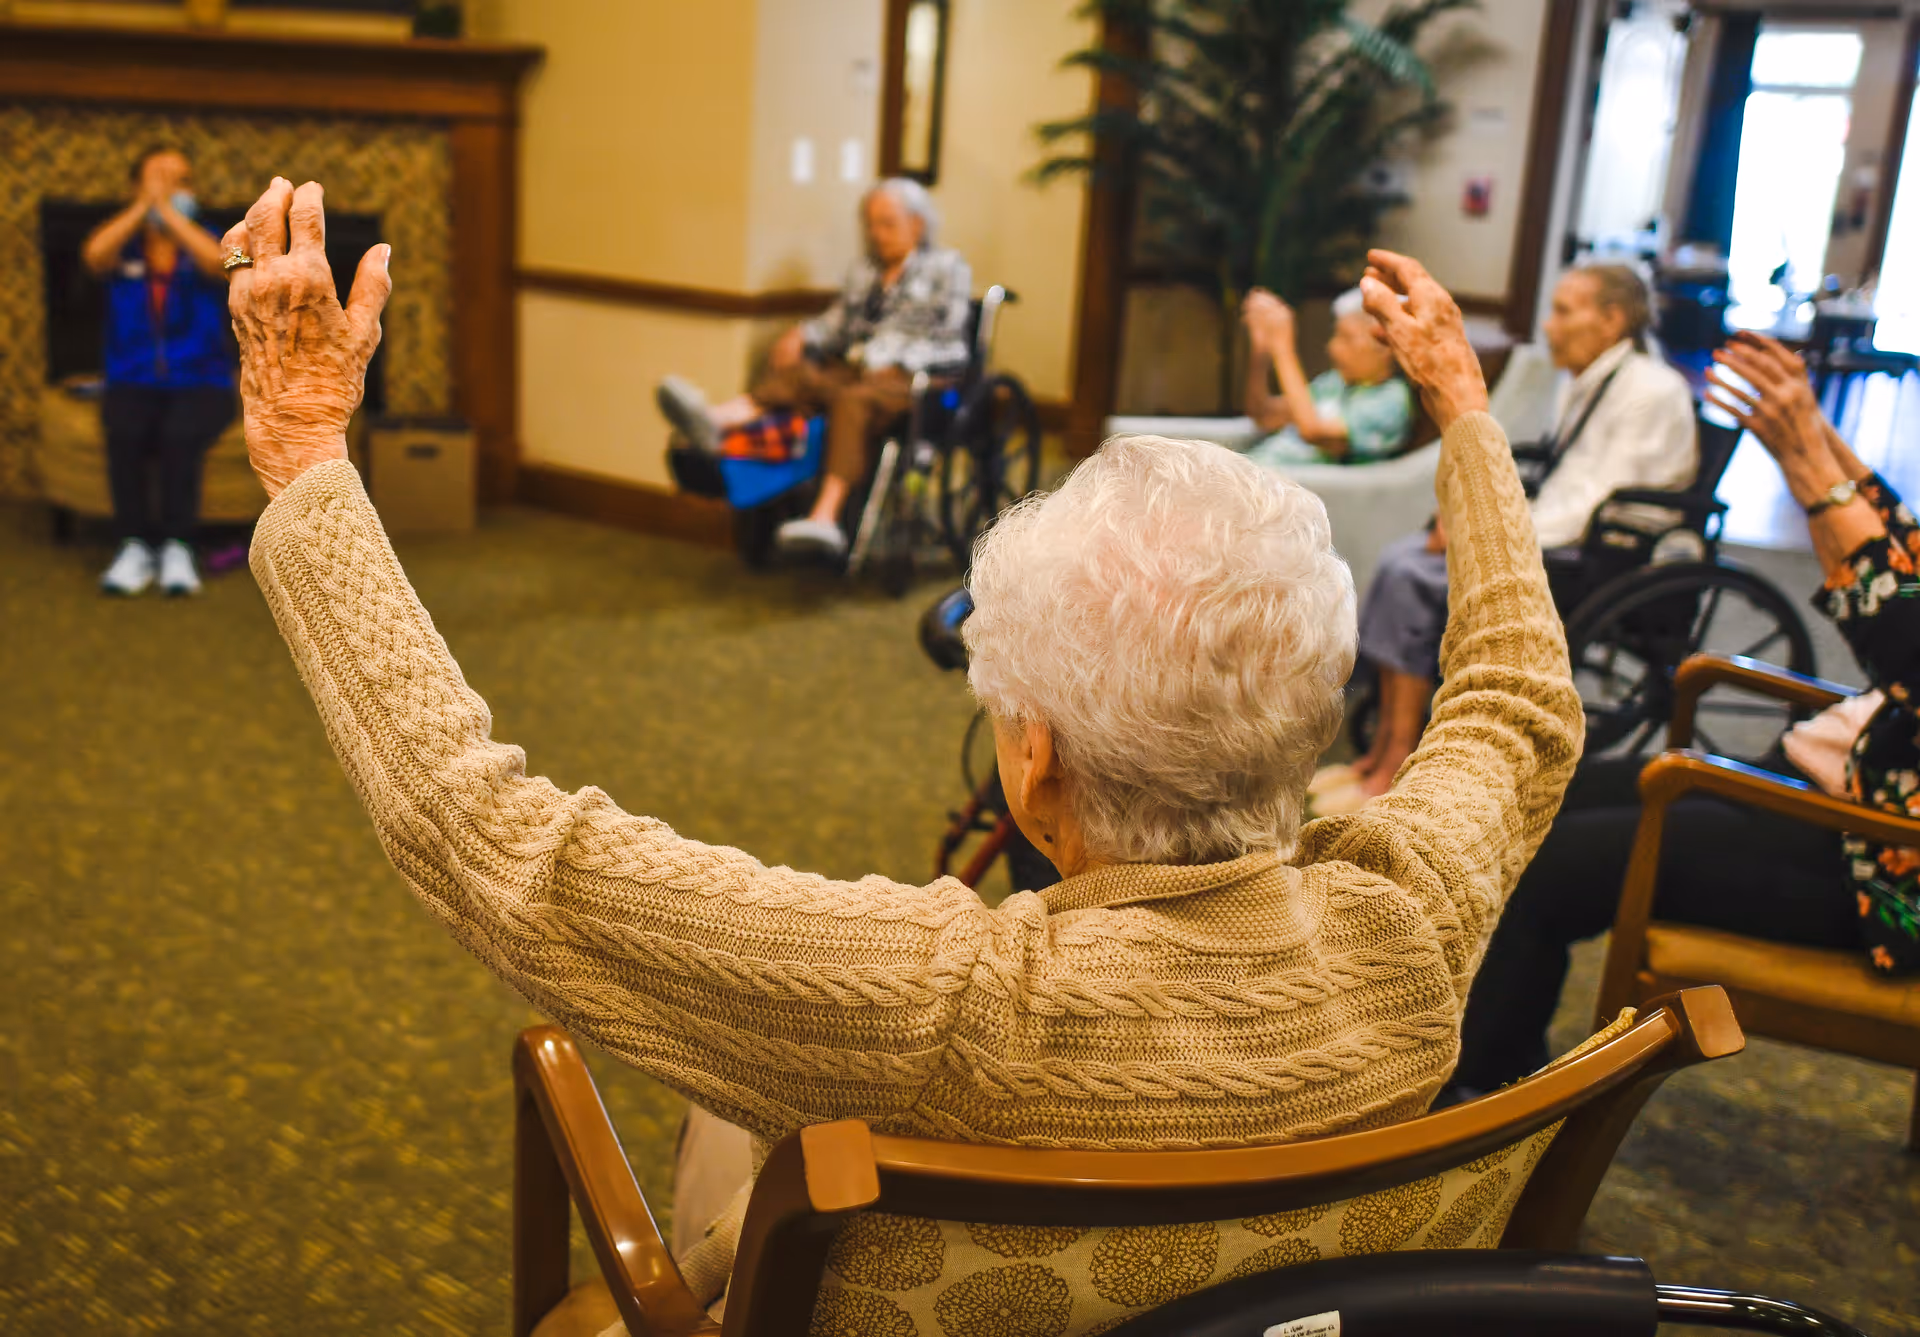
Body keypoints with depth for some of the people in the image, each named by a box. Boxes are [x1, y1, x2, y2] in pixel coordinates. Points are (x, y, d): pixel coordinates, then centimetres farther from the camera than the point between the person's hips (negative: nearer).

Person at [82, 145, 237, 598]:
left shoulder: (204, 244, 7)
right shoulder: (123, 247, 9)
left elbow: (217, 261, -19)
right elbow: (93, 255, -15)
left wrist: (167, 209, -14)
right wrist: (143, 205, -11)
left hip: (202, 385, -1)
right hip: (133, 385, 1)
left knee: (179, 434, -34)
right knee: (124, 432, -32)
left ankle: (178, 548, -25)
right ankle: (134, 546, -22)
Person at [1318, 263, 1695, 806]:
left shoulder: (1652, 391, -12)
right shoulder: (1583, 385, 17)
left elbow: (1602, 509, -19)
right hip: (1556, 539, 9)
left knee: (1413, 577, -22)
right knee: (1401, 559, -11)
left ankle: (1397, 763, -14)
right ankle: (1384, 751, -13)